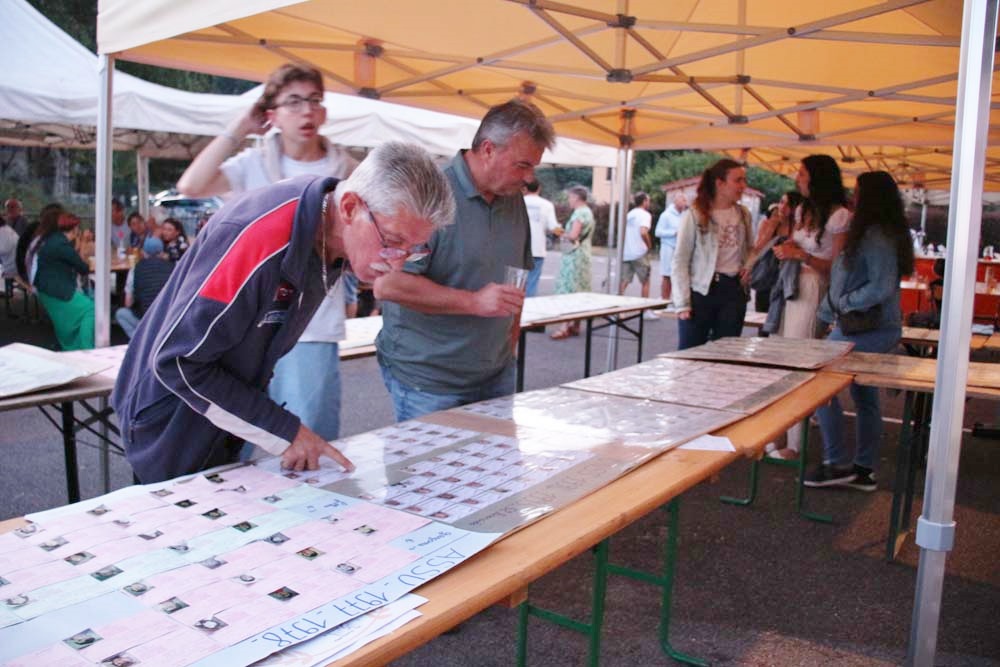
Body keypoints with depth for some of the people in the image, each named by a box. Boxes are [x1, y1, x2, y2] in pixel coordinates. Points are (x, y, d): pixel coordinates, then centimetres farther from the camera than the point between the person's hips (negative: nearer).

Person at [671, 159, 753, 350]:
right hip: (700, 291, -4)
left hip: (733, 291, 5)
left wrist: (749, 266, 2)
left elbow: (750, 250, 25)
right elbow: (680, 262, -7)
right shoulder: (695, 215, -7)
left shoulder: (743, 214, 9)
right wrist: (682, 303, -13)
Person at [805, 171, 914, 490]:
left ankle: (838, 464, 0)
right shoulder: (888, 232, 13)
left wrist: (843, 303, -14)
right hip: (878, 329, 10)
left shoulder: (874, 236, -18)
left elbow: (882, 286, -24)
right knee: (866, 398, 13)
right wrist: (833, 307, 7)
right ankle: (864, 470, 21)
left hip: (865, 330, -10)